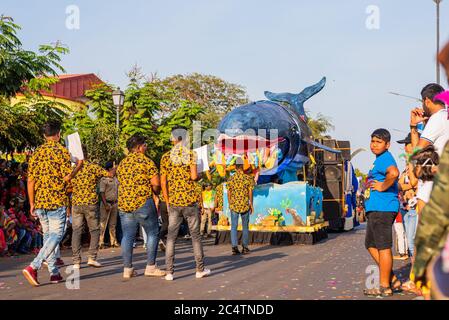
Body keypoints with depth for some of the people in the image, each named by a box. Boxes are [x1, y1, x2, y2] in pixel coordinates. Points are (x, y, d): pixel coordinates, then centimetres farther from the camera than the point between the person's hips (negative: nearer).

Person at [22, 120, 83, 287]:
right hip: (57, 201, -6)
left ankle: (54, 273, 17)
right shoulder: (62, 151, -7)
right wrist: (78, 167, 6)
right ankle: (33, 267, -18)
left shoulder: (37, 153, 9)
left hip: (39, 201, 6)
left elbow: (30, 180, 7)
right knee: (56, 235, -3)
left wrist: (32, 203, 12)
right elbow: (67, 177, -12)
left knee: (47, 235, 14)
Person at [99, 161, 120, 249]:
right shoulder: (104, 179, -10)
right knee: (103, 223, -7)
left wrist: (117, 202, 13)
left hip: (114, 203, 7)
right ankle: (100, 242, -6)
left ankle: (113, 241, 17)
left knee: (113, 224, 12)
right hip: (106, 203, -7)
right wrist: (106, 205, -19)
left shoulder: (115, 179, 13)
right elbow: (102, 193, -14)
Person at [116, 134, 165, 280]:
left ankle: (127, 269, 7)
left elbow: (121, 183, 17)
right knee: (152, 234, 6)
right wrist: (156, 192, 10)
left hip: (124, 204, 6)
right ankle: (151, 267, 6)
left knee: (127, 237, 7)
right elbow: (156, 183, -10)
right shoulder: (145, 161, -6)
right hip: (143, 203, -6)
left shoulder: (122, 163, 13)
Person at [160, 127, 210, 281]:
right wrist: (200, 176, 9)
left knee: (171, 237, 4)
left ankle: (169, 272, 1)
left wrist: (167, 203, 14)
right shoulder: (191, 154, -3)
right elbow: (194, 176, -14)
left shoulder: (166, 157, 5)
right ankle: (200, 269, 16)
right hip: (190, 200, -2)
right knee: (195, 235, 9)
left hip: (174, 202, 2)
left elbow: (163, 183, 5)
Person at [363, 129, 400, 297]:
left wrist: (382, 187, -21)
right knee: (371, 245, 16)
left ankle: (385, 287, 2)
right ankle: (392, 279, 18)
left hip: (382, 208, -11)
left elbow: (394, 173, -34)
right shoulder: (380, 159, 20)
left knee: (383, 247, -4)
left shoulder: (385, 158, -12)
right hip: (375, 209, 11)